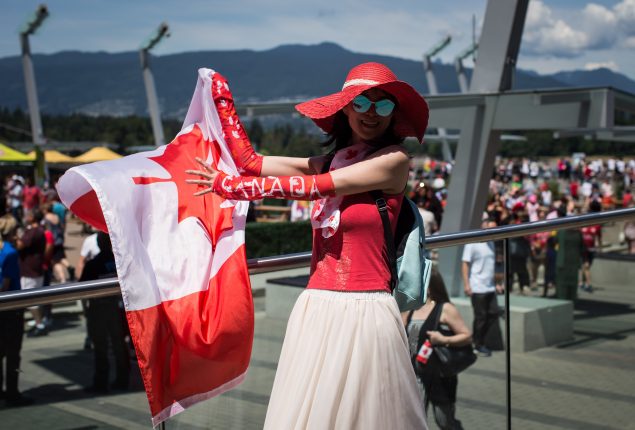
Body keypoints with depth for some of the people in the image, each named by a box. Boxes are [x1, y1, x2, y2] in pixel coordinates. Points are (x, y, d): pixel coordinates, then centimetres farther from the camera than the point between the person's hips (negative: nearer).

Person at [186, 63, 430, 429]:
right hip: (316, 309, 5)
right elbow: (251, 161, 13)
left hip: (364, 312, -5)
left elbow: (310, 187, -9)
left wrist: (229, 186, -3)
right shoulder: (329, 163, 13)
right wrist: (220, 96, 20)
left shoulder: (395, 160, -5)